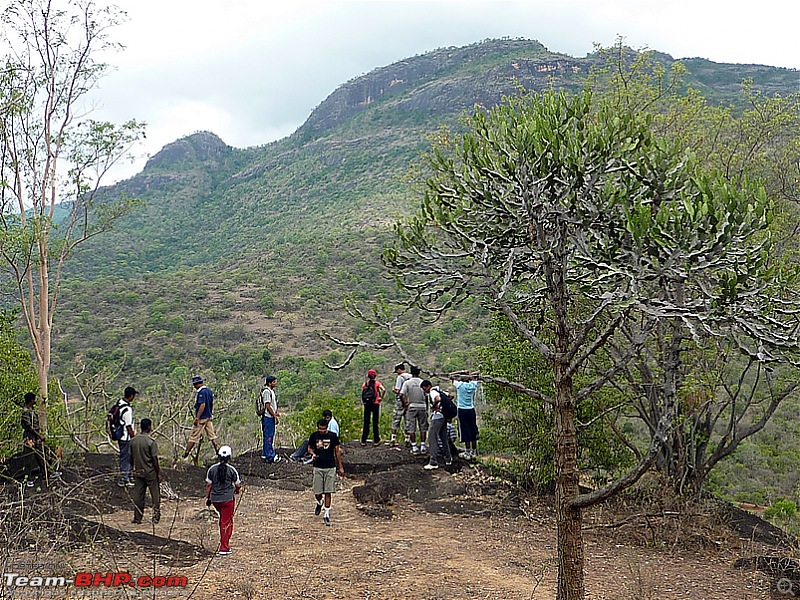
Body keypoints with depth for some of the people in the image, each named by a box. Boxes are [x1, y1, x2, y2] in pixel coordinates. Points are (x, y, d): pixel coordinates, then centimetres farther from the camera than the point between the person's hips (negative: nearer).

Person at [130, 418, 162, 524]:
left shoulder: (133, 441, 2)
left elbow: (131, 458, 9)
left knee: (138, 496, 9)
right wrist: (159, 473, -7)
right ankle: (156, 517, 7)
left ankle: (137, 518, 12)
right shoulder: (151, 441, -15)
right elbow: (154, 459, -14)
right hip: (150, 472, -5)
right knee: (155, 495, 6)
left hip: (138, 472, 5)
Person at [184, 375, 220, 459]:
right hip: (209, 417, 8)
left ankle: (185, 455, 5)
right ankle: (218, 452, 10)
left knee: (193, 437, -1)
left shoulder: (201, 392, -19)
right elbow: (212, 404, 15)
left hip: (202, 418, -8)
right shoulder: (209, 391, 9)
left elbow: (202, 405, -25)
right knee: (212, 435, 11)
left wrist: (197, 418, -22)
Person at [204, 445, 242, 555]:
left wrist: (207, 498, 14)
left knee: (222, 518, 26)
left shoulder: (212, 469, -2)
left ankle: (223, 541, 28)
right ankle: (224, 548, 6)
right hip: (228, 499, -3)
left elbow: (208, 485, 2)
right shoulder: (231, 470, -9)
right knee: (226, 522, 4)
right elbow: (238, 485, -2)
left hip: (215, 499, 3)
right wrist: (236, 491, 21)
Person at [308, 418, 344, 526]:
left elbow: (337, 451, 6)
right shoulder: (314, 436, 0)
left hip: (330, 467, -1)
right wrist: (313, 454, -8)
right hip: (318, 467, 1)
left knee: (328, 492, -2)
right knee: (317, 492, 2)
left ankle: (327, 515, 6)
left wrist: (340, 467, 7)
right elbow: (309, 448, 15)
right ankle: (319, 503, 36)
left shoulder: (333, 436, -2)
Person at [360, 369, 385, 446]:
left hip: (367, 404, 2)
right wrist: (381, 397, -6)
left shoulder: (365, 383, 4)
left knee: (366, 422, 8)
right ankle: (376, 440, 8)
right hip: (375, 403, -2)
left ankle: (363, 440, 7)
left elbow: (362, 393, -2)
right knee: (375, 422, 5)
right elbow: (383, 390, -18)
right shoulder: (377, 383, -3)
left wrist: (362, 401, 7)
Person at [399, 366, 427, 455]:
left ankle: (414, 447, 3)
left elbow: (401, 395, -14)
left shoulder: (407, 383, -5)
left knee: (411, 427, 5)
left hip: (411, 406, -1)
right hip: (422, 406, 1)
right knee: (423, 427, 10)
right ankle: (423, 446, 8)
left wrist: (405, 404, 0)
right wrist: (427, 408, 8)